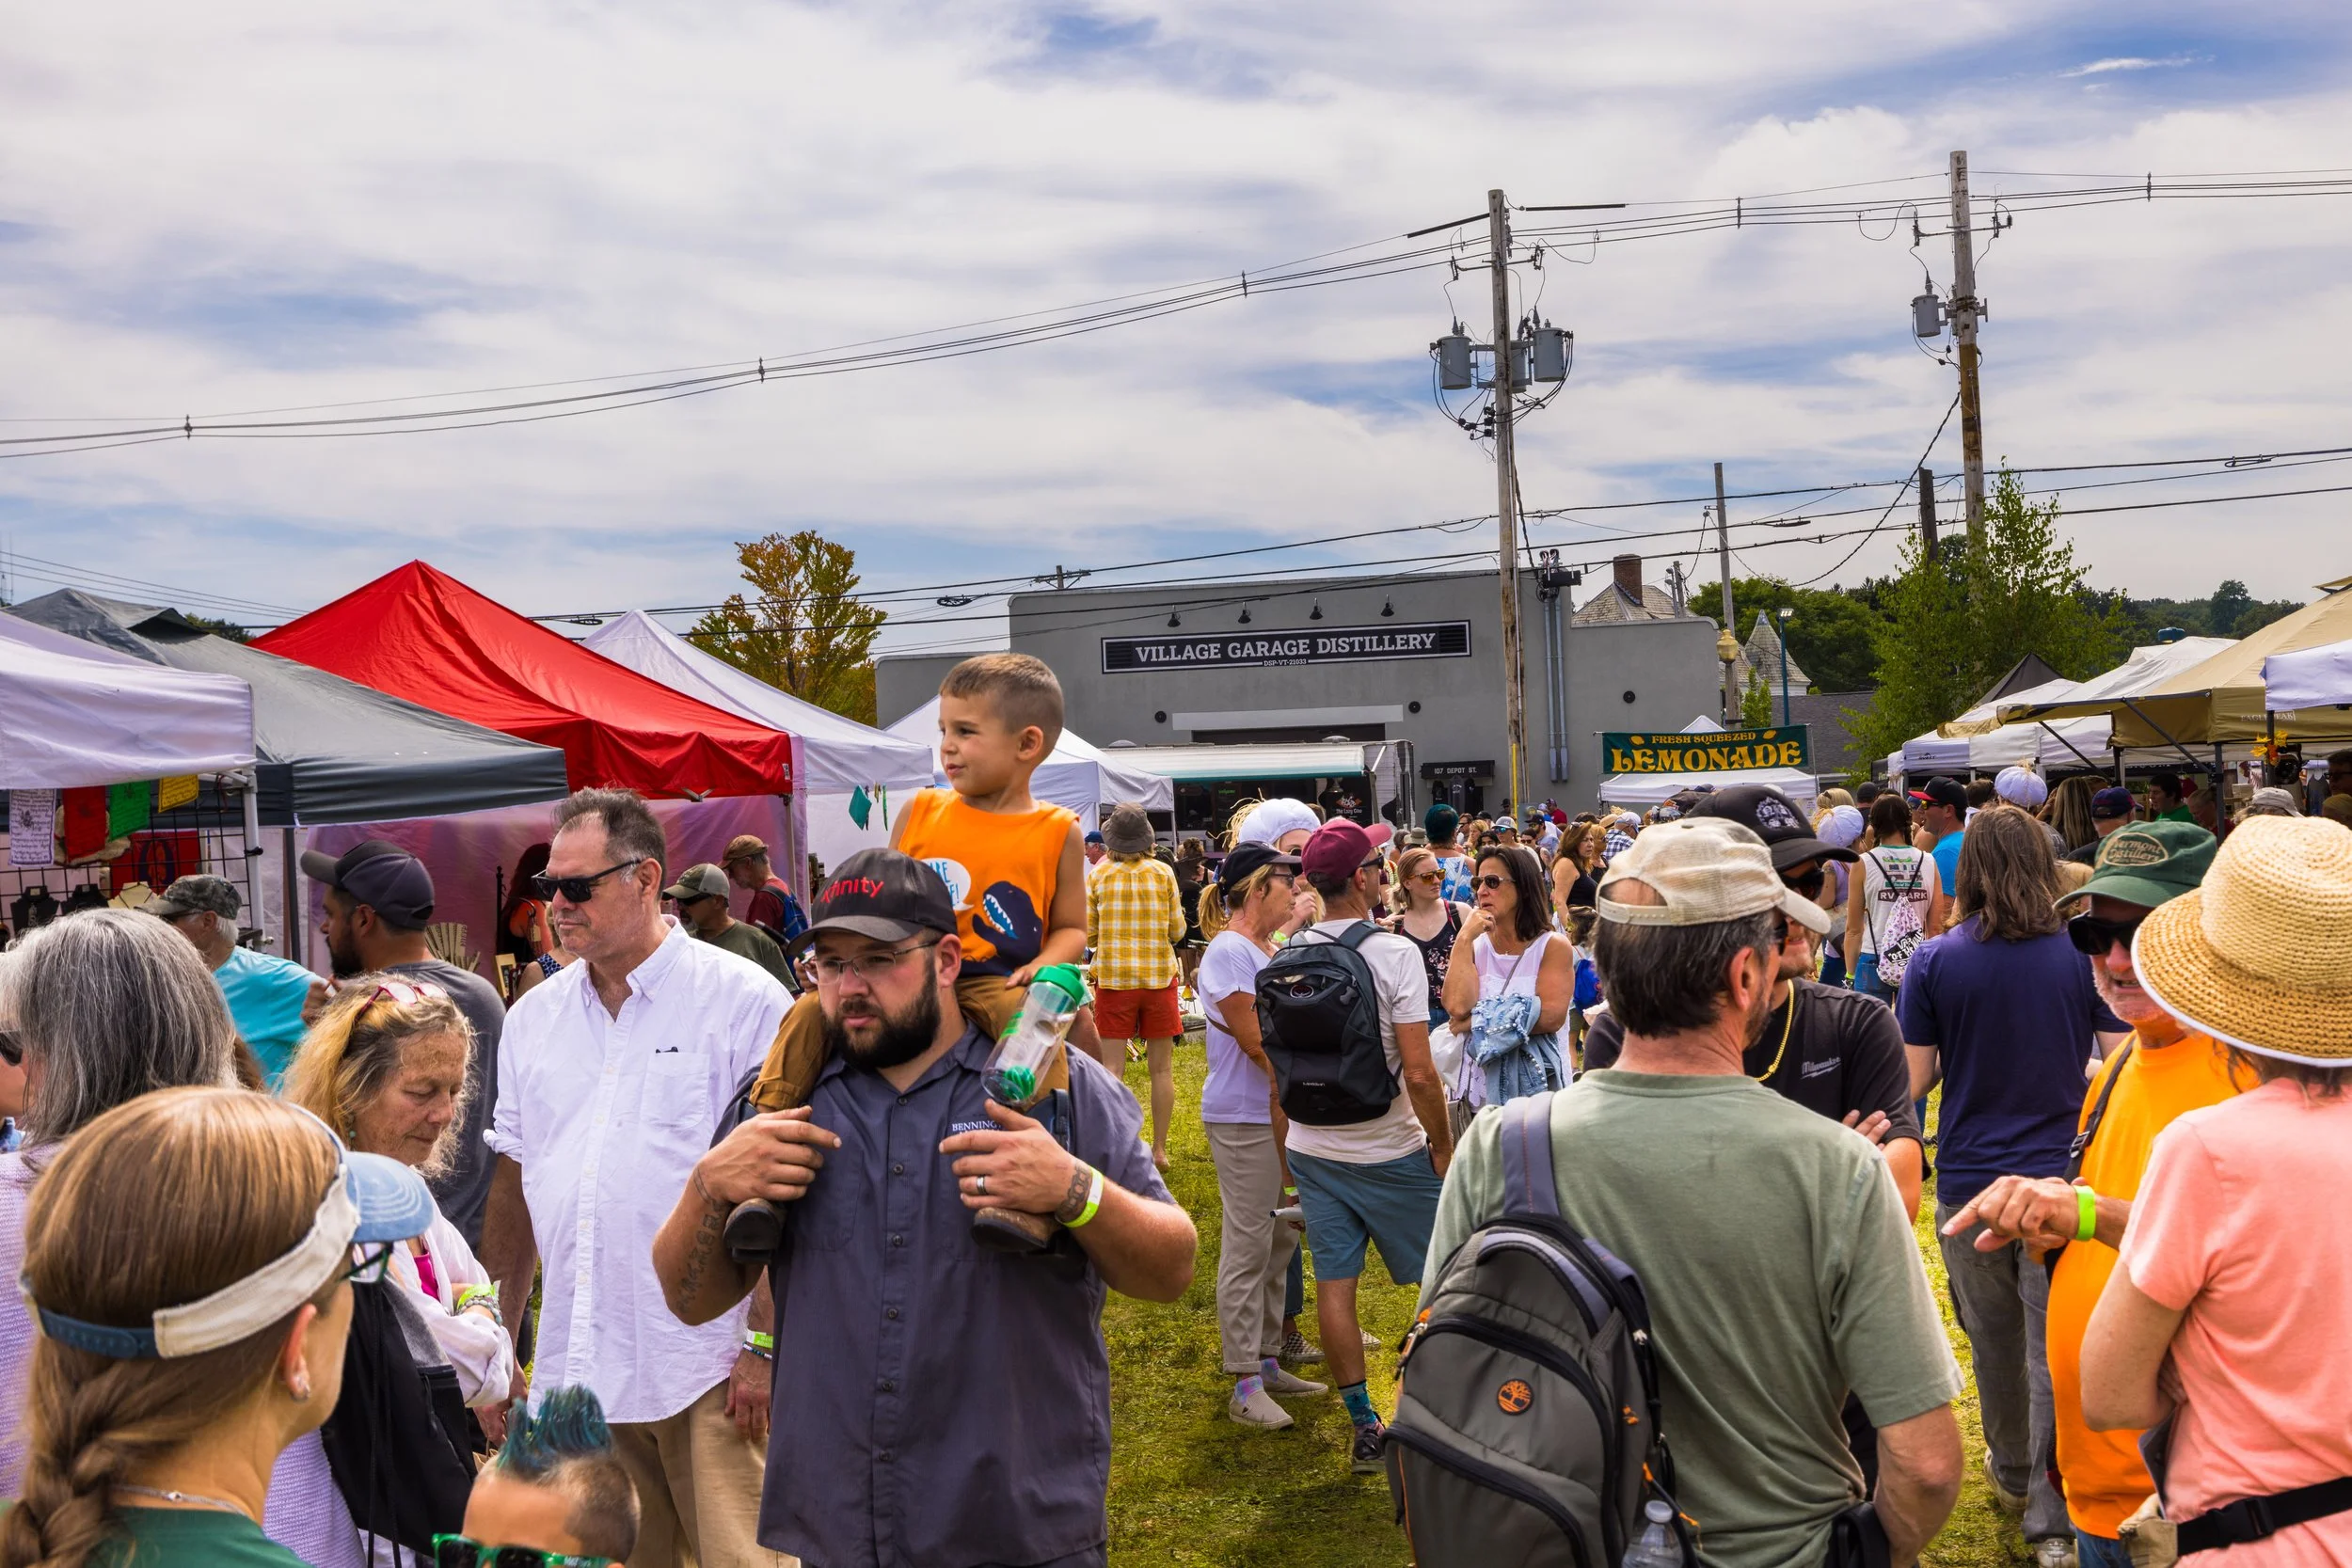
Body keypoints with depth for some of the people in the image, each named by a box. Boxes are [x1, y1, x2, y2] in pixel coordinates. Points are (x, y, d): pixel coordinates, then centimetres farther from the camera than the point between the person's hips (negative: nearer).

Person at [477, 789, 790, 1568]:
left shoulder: (745, 1000, -7)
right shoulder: (534, 1016, 10)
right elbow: (514, 1185, 16)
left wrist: (766, 1344, -12)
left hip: (709, 1371, -5)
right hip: (576, 1373, 5)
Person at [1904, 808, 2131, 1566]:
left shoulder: (1934, 962, -8)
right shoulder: (2083, 953, -5)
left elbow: (1916, 1078, -5)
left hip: (1970, 1180, 0)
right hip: (2061, 1173, 0)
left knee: (1994, 1340, 18)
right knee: (2056, 1348, 5)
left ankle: (2013, 1473, 37)